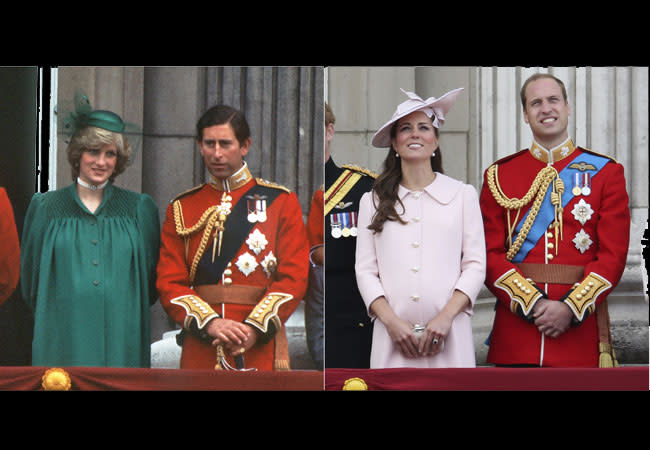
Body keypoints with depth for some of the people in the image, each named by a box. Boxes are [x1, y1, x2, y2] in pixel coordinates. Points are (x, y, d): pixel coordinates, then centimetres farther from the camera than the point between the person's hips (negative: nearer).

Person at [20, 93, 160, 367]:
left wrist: (123, 311, 4)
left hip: (122, 342, 1)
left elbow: (152, 281, 12)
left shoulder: (139, 209, 8)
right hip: (64, 342, -1)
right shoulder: (46, 208, 6)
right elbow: (30, 282, 9)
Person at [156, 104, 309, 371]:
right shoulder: (181, 209, 10)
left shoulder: (281, 202, 6)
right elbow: (169, 282, 3)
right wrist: (210, 322, -13)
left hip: (261, 347, -1)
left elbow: (294, 277, -1)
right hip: (200, 353, 1)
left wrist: (255, 328, -14)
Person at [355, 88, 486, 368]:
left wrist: (446, 317, -9)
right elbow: (365, 270, 6)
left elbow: (475, 265, 4)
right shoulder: (372, 201, 11)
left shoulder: (463, 195, 9)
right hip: (393, 335, 1)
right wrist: (391, 321, -9)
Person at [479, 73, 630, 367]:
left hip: (581, 326, 0)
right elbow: (490, 255, 1)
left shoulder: (605, 172, 7)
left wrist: (571, 308, -13)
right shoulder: (499, 176, 8)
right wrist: (533, 304, -13)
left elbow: (614, 254, -1)